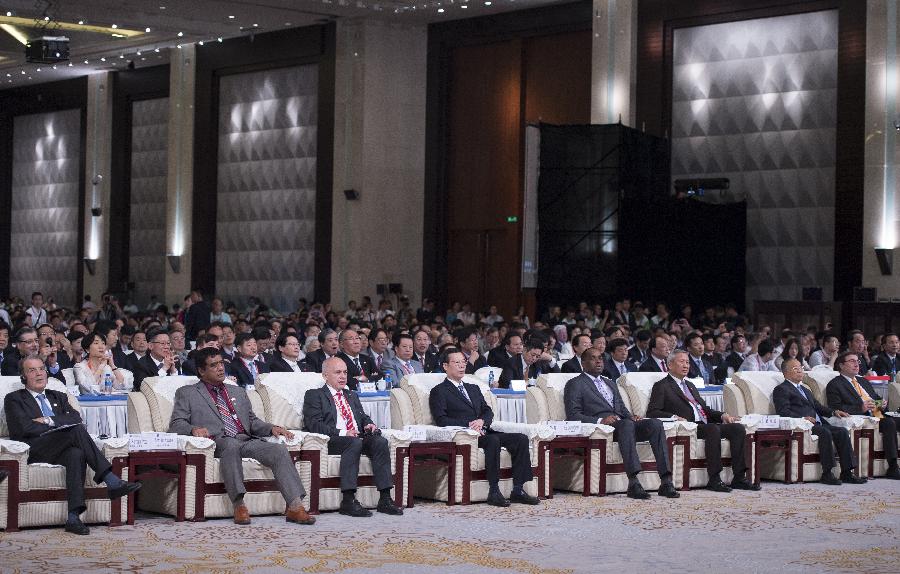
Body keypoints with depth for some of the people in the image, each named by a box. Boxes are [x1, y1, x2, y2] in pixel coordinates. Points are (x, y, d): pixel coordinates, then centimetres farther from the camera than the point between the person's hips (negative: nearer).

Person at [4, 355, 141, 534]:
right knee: (77, 430, -30)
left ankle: (74, 516, -46)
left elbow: (75, 418, 9)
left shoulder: (58, 397, 29)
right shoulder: (14, 399, 15)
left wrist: (48, 421, -5)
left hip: (59, 451, 4)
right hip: (35, 451, -4)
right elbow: (24, 427, -4)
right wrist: (59, 425, -3)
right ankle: (112, 482, -40)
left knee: (76, 454, -35)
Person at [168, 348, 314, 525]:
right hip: (218, 442, -4)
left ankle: (295, 506, -37)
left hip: (248, 440, 4)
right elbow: (176, 424, 7)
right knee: (231, 444, -40)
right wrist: (194, 429, -16)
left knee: (279, 449, -25)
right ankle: (239, 505, -44)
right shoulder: (187, 394, 18)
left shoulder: (238, 392, 32)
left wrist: (271, 428, 6)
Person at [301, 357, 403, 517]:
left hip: (358, 437, 6)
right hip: (331, 442, -6)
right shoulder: (314, 395, 8)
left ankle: (385, 499, -29)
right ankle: (348, 501, -40)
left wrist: (370, 425, 0)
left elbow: (363, 417, 26)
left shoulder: (352, 396, 31)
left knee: (380, 441, -25)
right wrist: (342, 433, -18)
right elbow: (314, 424, -6)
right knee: (354, 443, -37)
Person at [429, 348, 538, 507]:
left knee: (521, 439, -15)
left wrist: (481, 421, -6)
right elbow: (441, 420, -7)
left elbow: (488, 411, 18)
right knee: (493, 440, -35)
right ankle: (494, 492, -35)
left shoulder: (474, 389, 29)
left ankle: (518, 489, -19)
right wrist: (468, 425, -18)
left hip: (482, 432, 7)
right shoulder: (439, 392, 7)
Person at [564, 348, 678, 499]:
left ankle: (666, 481, -31)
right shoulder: (575, 384, 10)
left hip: (623, 424, 6)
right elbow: (572, 415, -3)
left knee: (655, 424, -22)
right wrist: (600, 420, -18)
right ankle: (633, 483, -48)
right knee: (626, 424, -39)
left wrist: (631, 417, 2)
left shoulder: (611, 384, 33)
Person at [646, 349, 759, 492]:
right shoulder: (662, 386, 7)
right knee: (713, 429, -35)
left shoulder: (690, 385, 31)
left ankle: (739, 478, -18)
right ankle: (714, 480, -34)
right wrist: (674, 417, -21)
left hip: (704, 424, 8)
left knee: (738, 428, -14)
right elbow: (652, 412, -5)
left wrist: (722, 415, 8)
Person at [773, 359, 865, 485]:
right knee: (825, 432, -32)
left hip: (819, 424, 8)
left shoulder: (805, 390, 34)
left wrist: (834, 412, 9)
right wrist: (802, 418, -22)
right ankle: (827, 474, -31)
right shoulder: (781, 390, 5)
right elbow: (783, 412, -9)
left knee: (842, 431, -14)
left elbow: (818, 407, 29)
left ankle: (847, 473, -17)